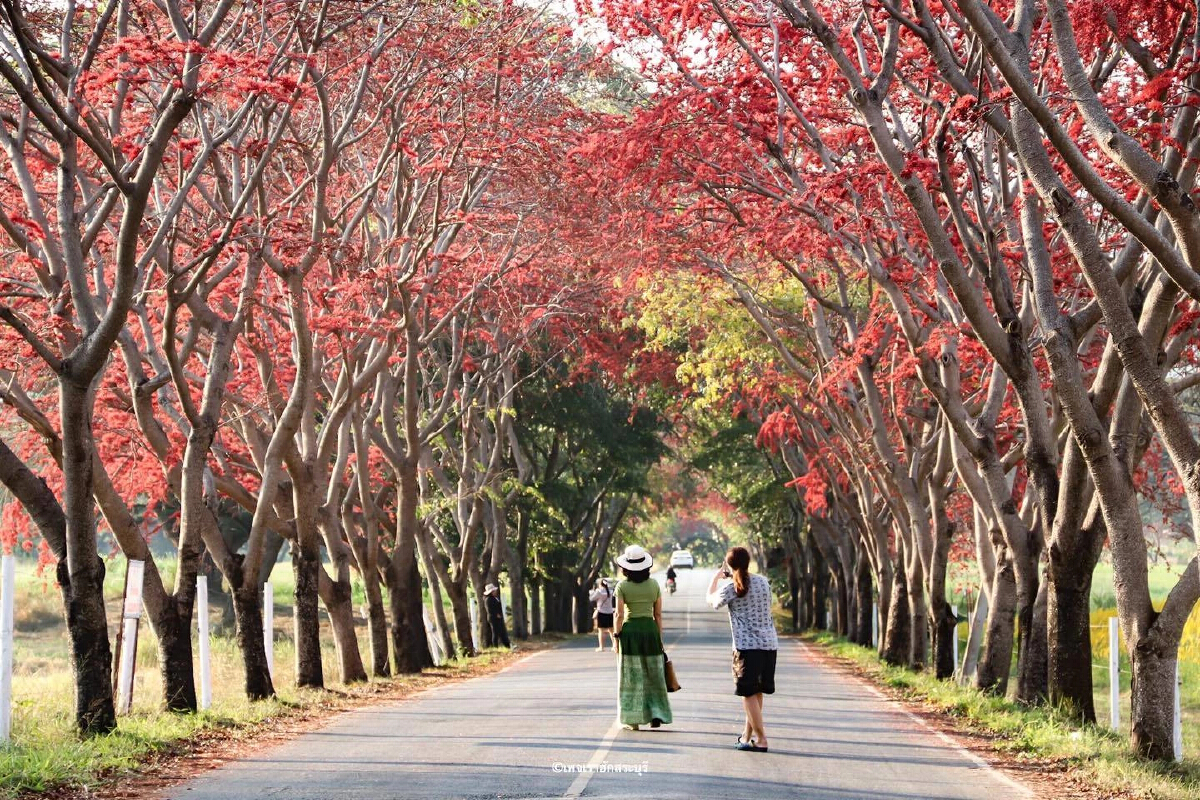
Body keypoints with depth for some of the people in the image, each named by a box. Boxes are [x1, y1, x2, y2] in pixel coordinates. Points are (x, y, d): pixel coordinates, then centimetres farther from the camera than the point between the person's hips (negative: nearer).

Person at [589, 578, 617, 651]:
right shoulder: (610, 591, 4)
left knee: (601, 630, -1)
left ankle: (601, 647, -2)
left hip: (601, 612, -5)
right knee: (611, 630, 14)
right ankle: (615, 645, 13)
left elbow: (591, 598, -3)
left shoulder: (599, 591, -11)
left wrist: (593, 590, 10)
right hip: (610, 612, 5)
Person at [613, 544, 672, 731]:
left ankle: (633, 720, 4)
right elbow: (658, 615, 3)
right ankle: (657, 715, 7)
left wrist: (616, 637, -2)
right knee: (654, 675, 12)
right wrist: (660, 638, 9)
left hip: (630, 631, -2)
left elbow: (619, 614, -9)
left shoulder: (622, 586, -7)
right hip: (650, 630, 2)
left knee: (632, 677, 4)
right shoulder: (654, 585, 1)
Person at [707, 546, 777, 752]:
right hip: (770, 643, 6)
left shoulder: (731, 588, -6)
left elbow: (711, 598, 12)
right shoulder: (763, 582, 8)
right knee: (757, 692, 14)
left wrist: (717, 577, 30)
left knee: (749, 693, -1)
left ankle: (760, 740, -7)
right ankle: (747, 734, 24)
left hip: (747, 645, -6)